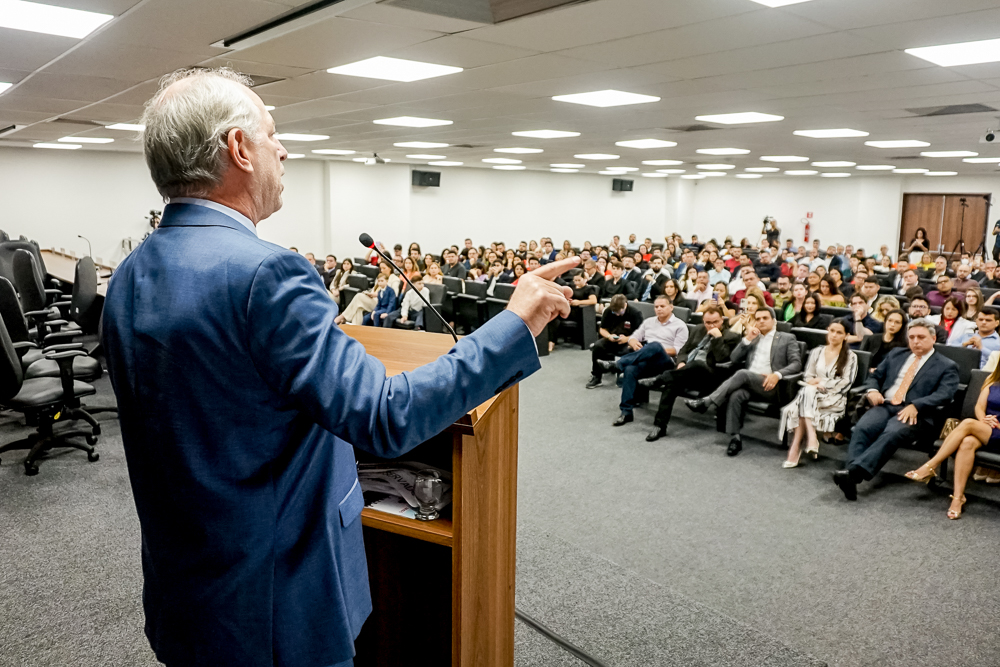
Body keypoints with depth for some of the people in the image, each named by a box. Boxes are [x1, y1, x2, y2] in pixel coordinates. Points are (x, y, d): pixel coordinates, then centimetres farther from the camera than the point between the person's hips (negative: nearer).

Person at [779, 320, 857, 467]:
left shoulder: (850, 357, 8)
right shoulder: (816, 352, 20)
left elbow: (845, 384, -2)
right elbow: (808, 377, 15)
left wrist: (821, 382, -9)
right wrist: (814, 384, -8)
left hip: (835, 400, -4)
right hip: (811, 395, 4)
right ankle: (811, 438, -45)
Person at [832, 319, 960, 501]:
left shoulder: (946, 366, 12)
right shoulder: (896, 355, 26)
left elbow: (944, 395, -4)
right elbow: (874, 377, 26)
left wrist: (915, 406, -20)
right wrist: (872, 391, 1)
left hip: (915, 413, -4)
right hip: (884, 405, 4)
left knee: (892, 433, -35)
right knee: (862, 428, -29)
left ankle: (854, 471, -50)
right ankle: (852, 477, -42)